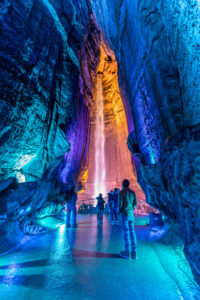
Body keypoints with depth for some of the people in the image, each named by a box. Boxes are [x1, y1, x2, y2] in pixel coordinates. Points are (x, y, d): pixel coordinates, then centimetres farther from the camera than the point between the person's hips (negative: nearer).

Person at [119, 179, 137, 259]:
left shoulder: (122, 192, -9)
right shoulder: (132, 192, 7)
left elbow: (120, 203, -11)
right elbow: (135, 203, 8)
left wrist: (120, 210, 6)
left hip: (125, 214, -5)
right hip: (131, 214, 5)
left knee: (126, 232, 2)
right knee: (132, 232, 10)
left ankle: (127, 252, 9)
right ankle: (134, 252, 17)